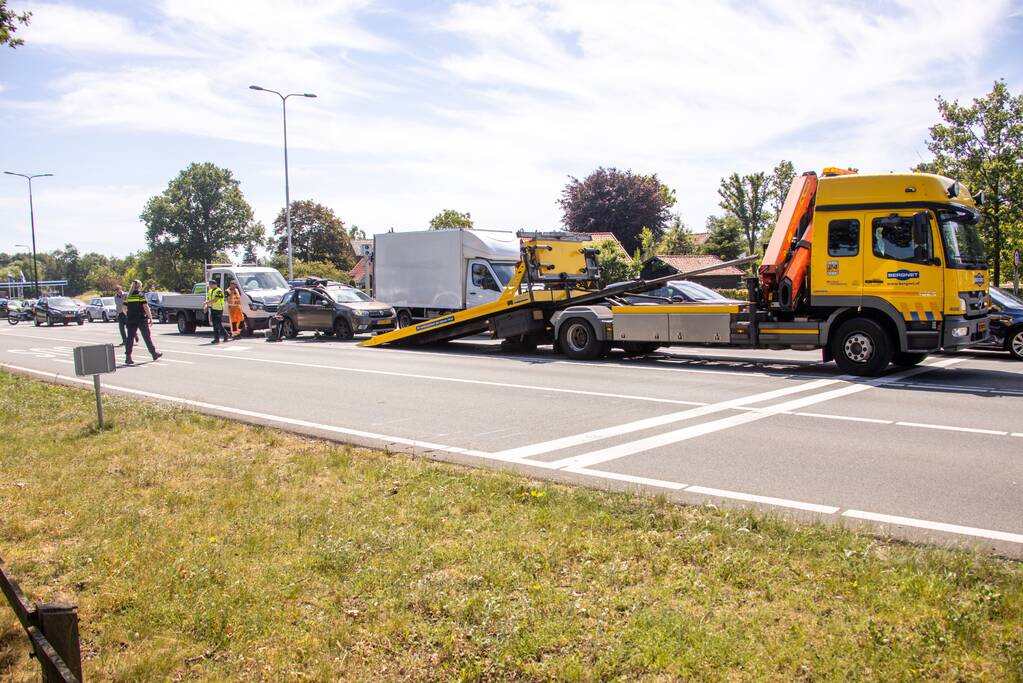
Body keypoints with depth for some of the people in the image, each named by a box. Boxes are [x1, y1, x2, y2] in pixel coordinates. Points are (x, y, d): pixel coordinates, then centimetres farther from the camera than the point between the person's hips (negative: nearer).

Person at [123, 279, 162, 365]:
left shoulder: (128, 296, 8)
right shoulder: (141, 295, -7)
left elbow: (124, 309, 10)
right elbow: (145, 307, -12)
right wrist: (150, 317, -6)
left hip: (130, 320, 4)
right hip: (141, 319, -4)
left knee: (130, 338, 2)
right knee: (147, 337, 7)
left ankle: (128, 357, -6)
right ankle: (154, 354, 18)